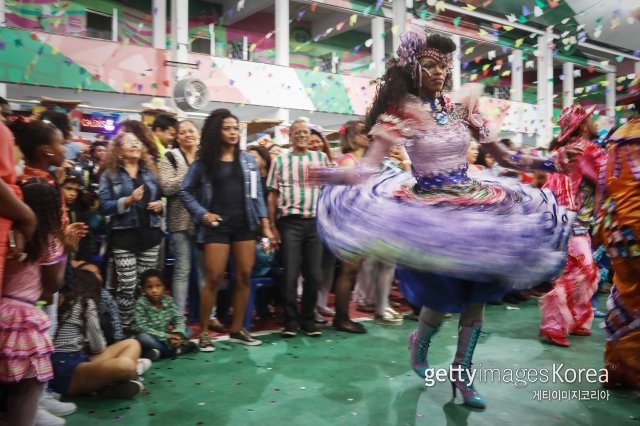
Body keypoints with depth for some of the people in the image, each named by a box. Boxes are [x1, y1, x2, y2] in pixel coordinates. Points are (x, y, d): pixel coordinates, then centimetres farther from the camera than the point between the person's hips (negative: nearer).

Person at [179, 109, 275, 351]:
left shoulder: (248, 160, 9)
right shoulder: (204, 161, 2)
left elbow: (257, 193, 9)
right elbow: (185, 191, 5)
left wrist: (265, 225, 3)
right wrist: (202, 214, -8)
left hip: (245, 224, 3)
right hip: (217, 226, -3)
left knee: (244, 277, 5)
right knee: (214, 278, -5)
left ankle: (237, 329, 16)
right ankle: (203, 332, 6)